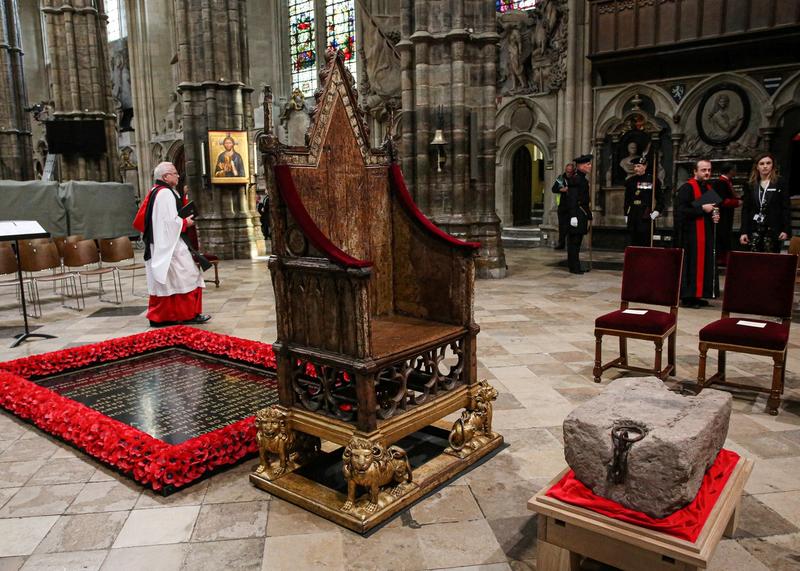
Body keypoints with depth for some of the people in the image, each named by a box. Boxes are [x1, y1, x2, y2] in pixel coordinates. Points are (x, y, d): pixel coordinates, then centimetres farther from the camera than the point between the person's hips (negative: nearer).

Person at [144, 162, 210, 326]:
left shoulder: (155, 192, 15)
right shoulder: (166, 193, -16)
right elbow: (171, 220, -22)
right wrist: (186, 222, -7)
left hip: (158, 245, 10)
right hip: (170, 244, -10)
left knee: (164, 281, 11)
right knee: (185, 276, -3)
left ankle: (158, 316, 14)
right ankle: (188, 314, 1)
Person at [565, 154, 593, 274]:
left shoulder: (583, 179, 16)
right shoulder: (575, 179, -14)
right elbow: (572, 199, -19)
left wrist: (588, 209, 22)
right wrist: (573, 216, -24)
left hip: (583, 213, 10)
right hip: (577, 213, -10)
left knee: (577, 240, 14)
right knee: (574, 241, -4)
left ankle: (574, 265, 21)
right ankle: (574, 267, 1)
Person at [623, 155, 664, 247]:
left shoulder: (652, 180, 0)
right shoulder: (630, 181, 12)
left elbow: (661, 199, 4)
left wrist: (656, 212, -6)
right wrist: (626, 215, 12)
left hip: (646, 218, -4)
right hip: (632, 218, 4)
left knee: (645, 244, -6)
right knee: (634, 244, 6)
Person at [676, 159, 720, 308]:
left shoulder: (709, 189, 17)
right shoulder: (687, 188, -8)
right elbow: (681, 210, -17)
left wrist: (715, 216, 5)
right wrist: (702, 208, -17)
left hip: (707, 234, 8)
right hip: (691, 234, -8)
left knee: (705, 264, 8)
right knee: (691, 264, -8)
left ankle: (696, 295, 13)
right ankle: (687, 297, -2)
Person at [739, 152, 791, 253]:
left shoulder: (781, 184, 4)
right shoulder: (750, 185, 10)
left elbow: (786, 208, 1)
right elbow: (745, 209, 8)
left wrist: (786, 230, -9)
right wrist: (743, 232, 1)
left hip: (773, 229, -2)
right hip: (754, 229, 2)